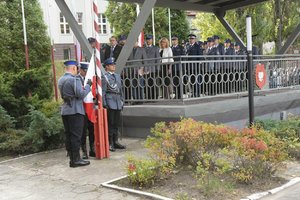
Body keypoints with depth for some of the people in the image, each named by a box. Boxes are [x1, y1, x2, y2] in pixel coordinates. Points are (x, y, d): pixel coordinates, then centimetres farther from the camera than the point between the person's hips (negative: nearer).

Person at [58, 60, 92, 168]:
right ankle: (76, 159, 0)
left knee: (68, 135, 10)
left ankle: (72, 159, 16)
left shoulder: (61, 80, 13)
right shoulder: (74, 79, -14)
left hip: (65, 111, 8)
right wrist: (88, 85, -5)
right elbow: (81, 94, -18)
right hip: (75, 111, -8)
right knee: (76, 135, -3)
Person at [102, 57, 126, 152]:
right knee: (110, 123, -3)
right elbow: (103, 92, -8)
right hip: (110, 103, -6)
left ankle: (115, 142, 19)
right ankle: (110, 143, 3)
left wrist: (122, 102, 15)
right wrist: (104, 104, -13)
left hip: (118, 103, 6)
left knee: (116, 123, 10)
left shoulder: (118, 76, 16)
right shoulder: (104, 77, -5)